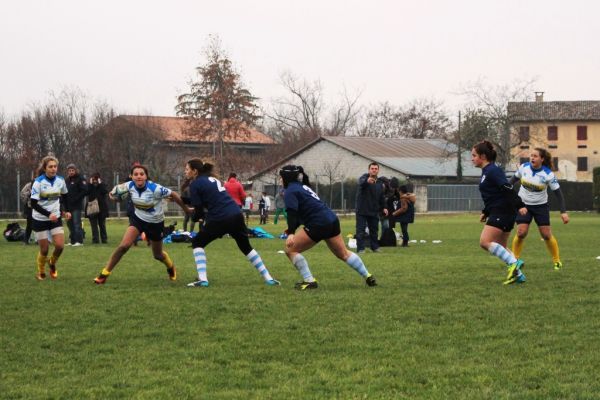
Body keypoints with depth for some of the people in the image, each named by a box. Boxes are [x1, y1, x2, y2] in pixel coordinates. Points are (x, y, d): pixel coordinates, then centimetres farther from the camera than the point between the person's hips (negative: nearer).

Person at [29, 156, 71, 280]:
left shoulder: (60, 180, -4)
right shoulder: (38, 182, -17)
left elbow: (64, 197, 16)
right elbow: (33, 203, -20)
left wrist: (65, 211, 5)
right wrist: (48, 214, -28)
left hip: (56, 218, 3)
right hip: (40, 219, -3)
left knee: (60, 245, -10)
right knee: (44, 250, -1)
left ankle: (52, 263, 21)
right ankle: (41, 272, 25)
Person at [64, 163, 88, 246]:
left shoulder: (80, 179, -5)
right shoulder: (67, 180, 17)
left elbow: (85, 191, -13)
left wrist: (76, 199, -16)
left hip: (77, 206, -7)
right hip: (68, 205, 7)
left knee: (77, 223, -11)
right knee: (70, 223, 9)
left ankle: (79, 241, -10)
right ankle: (72, 241, 15)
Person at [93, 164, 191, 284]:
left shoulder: (155, 189, -30)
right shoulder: (129, 186, -17)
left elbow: (174, 195, -17)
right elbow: (115, 191, 6)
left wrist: (187, 210, -7)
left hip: (155, 223, -2)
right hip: (138, 219, 2)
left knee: (158, 255, 16)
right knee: (124, 246, -19)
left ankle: (171, 268, 51)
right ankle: (104, 274, -8)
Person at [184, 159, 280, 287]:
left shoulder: (195, 184, -1)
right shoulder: (212, 179, 21)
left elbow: (198, 210, -3)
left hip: (220, 219, -7)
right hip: (236, 215, 7)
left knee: (197, 243, 13)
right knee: (246, 247, 22)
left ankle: (202, 279, 0)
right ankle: (268, 278, 20)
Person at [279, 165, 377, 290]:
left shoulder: (291, 191, -7)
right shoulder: (303, 186, 21)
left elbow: (292, 213, -21)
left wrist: (291, 233, -31)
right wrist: (292, 229, 21)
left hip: (318, 225, -9)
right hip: (331, 220, 9)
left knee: (291, 250, 0)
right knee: (344, 254, 22)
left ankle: (309, 281, -2)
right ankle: (368, 277, 27)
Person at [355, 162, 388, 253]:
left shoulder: (380, 183, 10)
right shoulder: (364, 177, -9)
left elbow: (382, 197, 21)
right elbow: (361, 182, -35)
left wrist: (384, 207, 9)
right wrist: (367, 181, -58)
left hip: (374, 211, 5)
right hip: (362, 210, -5)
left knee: (374, 230, 13)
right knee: (360, 230, -8)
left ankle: (375, 247, 26)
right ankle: (360, 248, -5)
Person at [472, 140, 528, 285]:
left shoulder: (492, 171, -13)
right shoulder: (486, 172, 17)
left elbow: (507, 189, -22)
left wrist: (519, 205, -27)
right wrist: (485, 212, 24)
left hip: (502, 212, -10)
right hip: (497, 212, 10)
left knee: (485, 242, -16)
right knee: (499, 247, 14)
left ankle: (513, 263, -18)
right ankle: (518, 274, 13)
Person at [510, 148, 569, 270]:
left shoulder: (548, 174, -17)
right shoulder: (524, 167, -10)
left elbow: (558, 192, -13)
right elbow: (514, 178, 10)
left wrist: (563, 212, -18)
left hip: (540, 206, -1)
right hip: (523, 205, 1)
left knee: (546, 235, -2)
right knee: (521, 233, -11)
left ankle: (557, 260, 16)